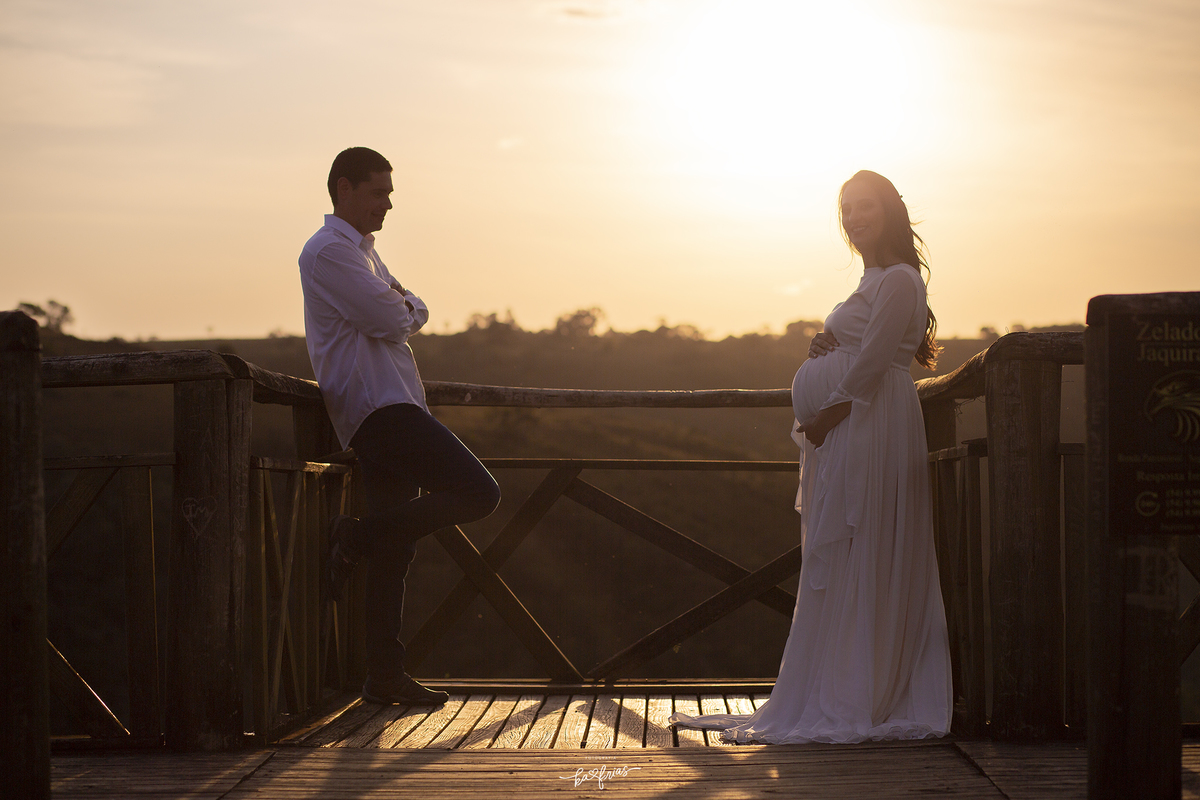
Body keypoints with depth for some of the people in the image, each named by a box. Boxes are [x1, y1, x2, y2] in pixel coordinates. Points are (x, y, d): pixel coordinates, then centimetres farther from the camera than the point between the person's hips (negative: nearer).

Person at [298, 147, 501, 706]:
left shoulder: (362, 250, 25)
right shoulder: (329, 250, -8)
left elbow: (414, 312, 22)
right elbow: (389, 320, -15)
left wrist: (402, 309, 1)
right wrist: (401, 311, 6)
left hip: (387, 412, 10)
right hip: (378, 407, -10)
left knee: (395, 549, 7)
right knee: (478, 493, -17)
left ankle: (385, 677, 8)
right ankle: (355, 538, -10)